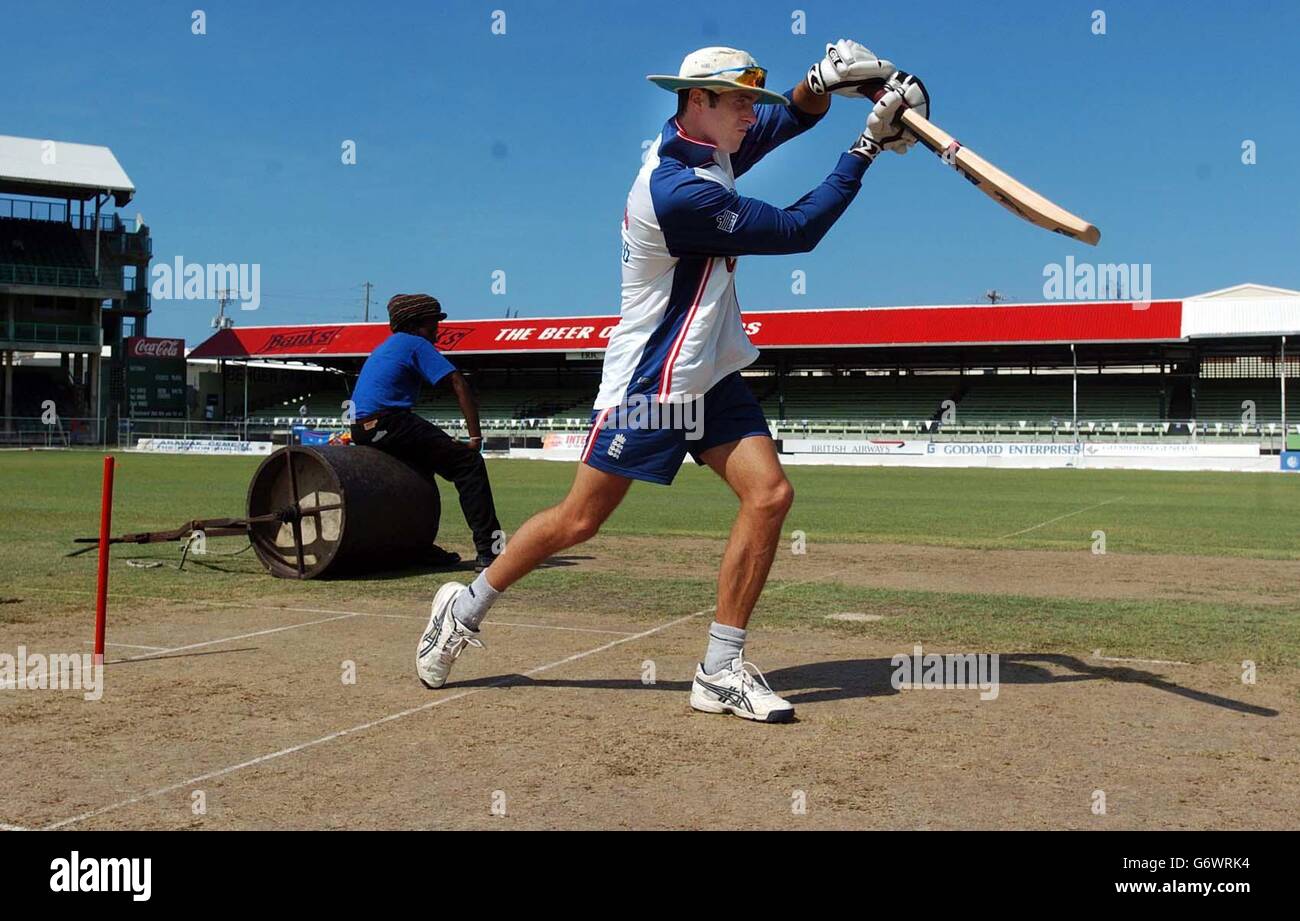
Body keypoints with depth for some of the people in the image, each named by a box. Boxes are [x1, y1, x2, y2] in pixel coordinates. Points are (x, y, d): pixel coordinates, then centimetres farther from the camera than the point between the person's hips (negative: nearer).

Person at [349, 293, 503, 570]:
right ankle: (489, 550, -18)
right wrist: (475, 436, -10)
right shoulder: (415, 343, 2)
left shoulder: (384, 347, 27)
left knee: (423, 463, 32)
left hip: (361, 432, 9)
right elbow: (459, 384, -8)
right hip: (389, 424, -9)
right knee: (468, 462, -8)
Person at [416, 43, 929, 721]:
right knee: (580, 519, 0)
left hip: (711, 374, 9)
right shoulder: (679, 192, -24)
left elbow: (794, 114, 14)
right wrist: (867, 148, -13)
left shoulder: (704, 142, 4)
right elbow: (796, 231, -18)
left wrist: (830, 78, -9)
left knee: (769, 495, -6)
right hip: (649, 382, -9)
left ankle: (721, 671, 0)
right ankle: (466, 608, 23)